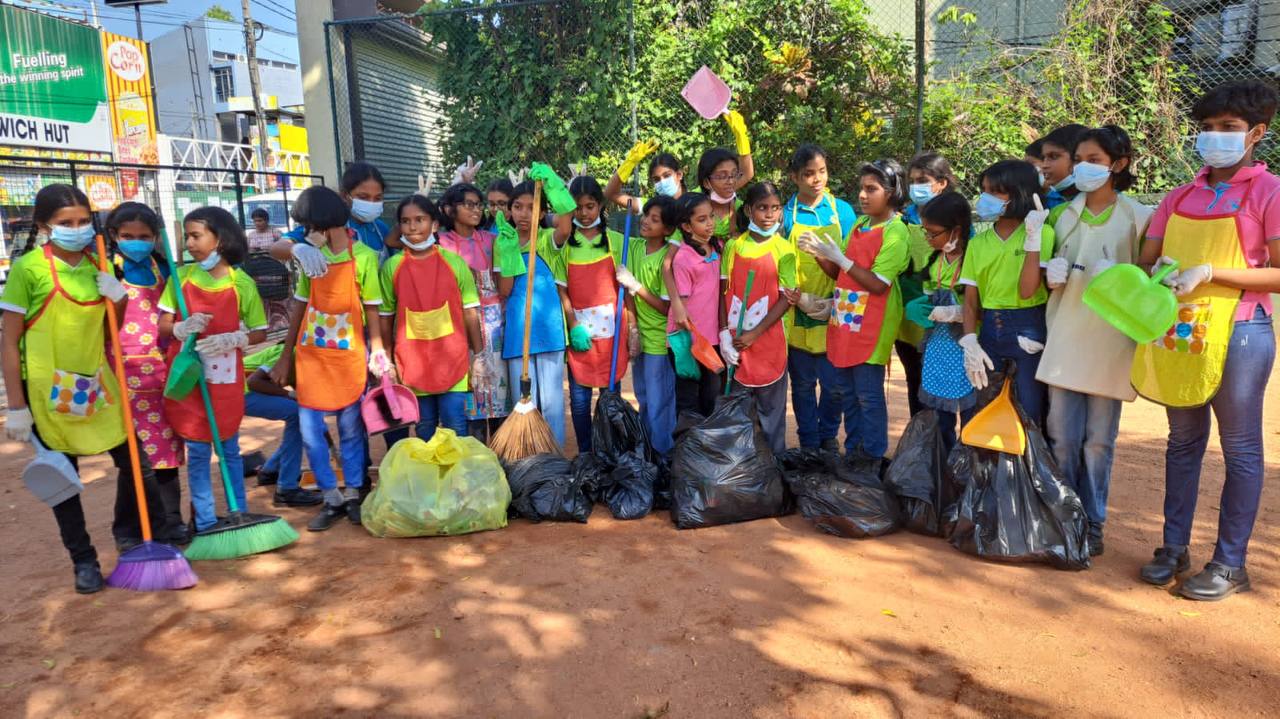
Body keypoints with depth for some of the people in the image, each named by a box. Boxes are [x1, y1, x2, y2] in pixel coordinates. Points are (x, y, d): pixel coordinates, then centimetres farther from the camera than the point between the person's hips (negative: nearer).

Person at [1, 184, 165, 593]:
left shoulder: (98, 266, 4)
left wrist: (118, 298, -7)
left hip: (96, 381, 5)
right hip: (49, 389, -5)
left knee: (136, 461, 8)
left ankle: (128, 533, 32)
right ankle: (84, 560, 22)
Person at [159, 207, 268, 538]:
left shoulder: (241, 283, -5)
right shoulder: (181, 276, 0)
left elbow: (259, 333, -1)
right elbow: (164, 326, 3)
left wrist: (231, 340, -18)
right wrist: (182, 328, -18)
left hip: (225, 377, -1)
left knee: (229, 449, 11)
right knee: (197, 452, 7)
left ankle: (239, 516, 23)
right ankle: (205, 524, 16)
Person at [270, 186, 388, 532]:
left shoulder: (363, 257, -6)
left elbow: (371, 311, -3)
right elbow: (300, 307, 11)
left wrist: (378, 355, -8)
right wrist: (286, 356, 11)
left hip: (349, 355, -4)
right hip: (310, 355, 4)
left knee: (351, 429, 7)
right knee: (310, 432, 2)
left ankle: (353, 495, 22)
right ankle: (332, 499, 15)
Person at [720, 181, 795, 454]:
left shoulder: (784, 250, -4)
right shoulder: (734, 246, 4)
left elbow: (786, 298, -8)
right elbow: (724, 292, 4)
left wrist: (754, 334, -13)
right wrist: (724, 332, -7)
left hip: (768, 340, -3)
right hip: (736, 340, 3)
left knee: (771, 405, 8)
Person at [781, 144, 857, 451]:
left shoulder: (842, 210, 1)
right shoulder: (785, 215, 0)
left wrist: (835, 302, -10)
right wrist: (801, 300, -12)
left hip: (835, 315, 0)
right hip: (797, 316, 0)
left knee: (835, 384, 4)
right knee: (803, 384, 11)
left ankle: (829, 436, 27)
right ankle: (809, 442, 27)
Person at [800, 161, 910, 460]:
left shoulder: (895, 233, -12)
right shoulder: (860, 224, 11)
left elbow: (878, 284, -18)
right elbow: (838, 273, 13)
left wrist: (839, 257, -18)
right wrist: (820, 254, -5)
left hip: (870, 327, -7)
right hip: (845, 321, 8)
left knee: (868, 395, 1)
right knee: (847, 392, 14)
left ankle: (873, 456, 14)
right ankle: (853, 451, 27)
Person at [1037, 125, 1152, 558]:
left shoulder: (1137, 217, 1)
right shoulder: (1062, 215, 11)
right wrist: (1051, 275, -3)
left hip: (1109, 339, -2)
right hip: (1064, 334, 3)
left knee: (1099, 438, 4)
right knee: (1062, 436, 3)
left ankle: (1092, 524, 18)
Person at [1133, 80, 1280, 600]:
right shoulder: (1181, 197, 11)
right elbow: (1146, 262, 10)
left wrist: (1210, 273, -18)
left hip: (1237, 333, -5)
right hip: (1176, 333, 5)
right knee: (1183, 442, 12)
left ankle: (1230, 564, 14)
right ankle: (1174, 548, 23)